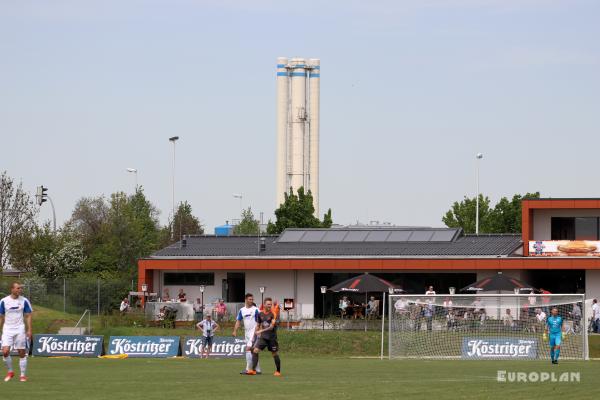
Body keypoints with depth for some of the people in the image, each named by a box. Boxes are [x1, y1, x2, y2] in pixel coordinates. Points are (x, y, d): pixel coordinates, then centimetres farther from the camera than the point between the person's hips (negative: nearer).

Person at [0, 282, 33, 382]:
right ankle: (10, 372, 7)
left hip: (20, 329, 0)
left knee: (22, 353, 1)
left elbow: (28, 316, 3)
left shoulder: (24, 301, 0)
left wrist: (29, 330, -5)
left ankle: (23, 375, 10)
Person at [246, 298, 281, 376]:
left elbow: (272, 326, -19)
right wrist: (256, 332, 10)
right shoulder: (260, 314, 5)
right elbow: (258, 325, 19)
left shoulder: (273, 314, -11)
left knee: (275, 354, 4)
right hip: (263, 337, 4)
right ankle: (253, 370, -10)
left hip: (272, 337, -4)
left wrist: (261, 331, -25)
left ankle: (278, 371, 20)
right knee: (255, 351, -11)